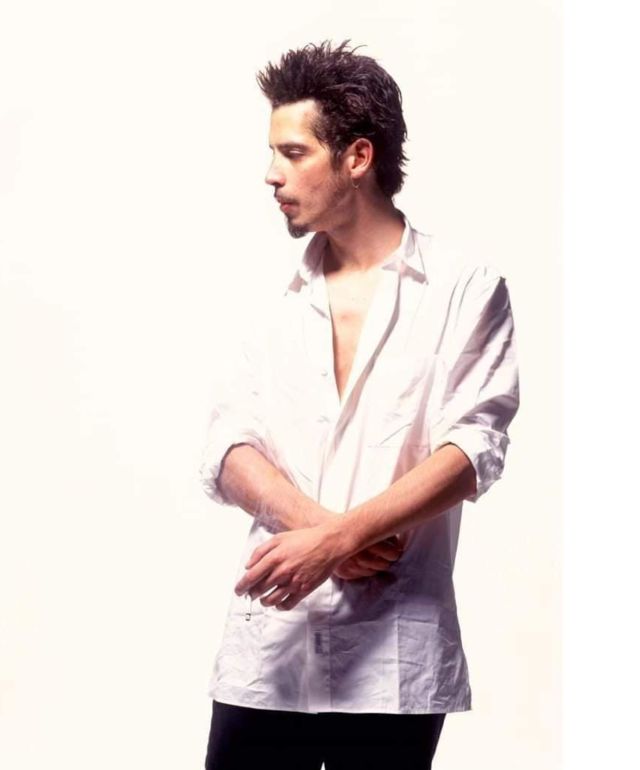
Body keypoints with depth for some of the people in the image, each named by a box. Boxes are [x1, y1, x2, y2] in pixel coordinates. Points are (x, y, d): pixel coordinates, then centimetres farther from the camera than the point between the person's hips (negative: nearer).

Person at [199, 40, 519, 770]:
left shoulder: (465, 290, 1)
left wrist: (333, 539, -17)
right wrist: (325, 526, -13)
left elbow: (472, 448, -8)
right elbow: (227, 450, 5)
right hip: (269, 642, 3)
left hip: (395, 651, -3)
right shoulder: (279, 304, 14)